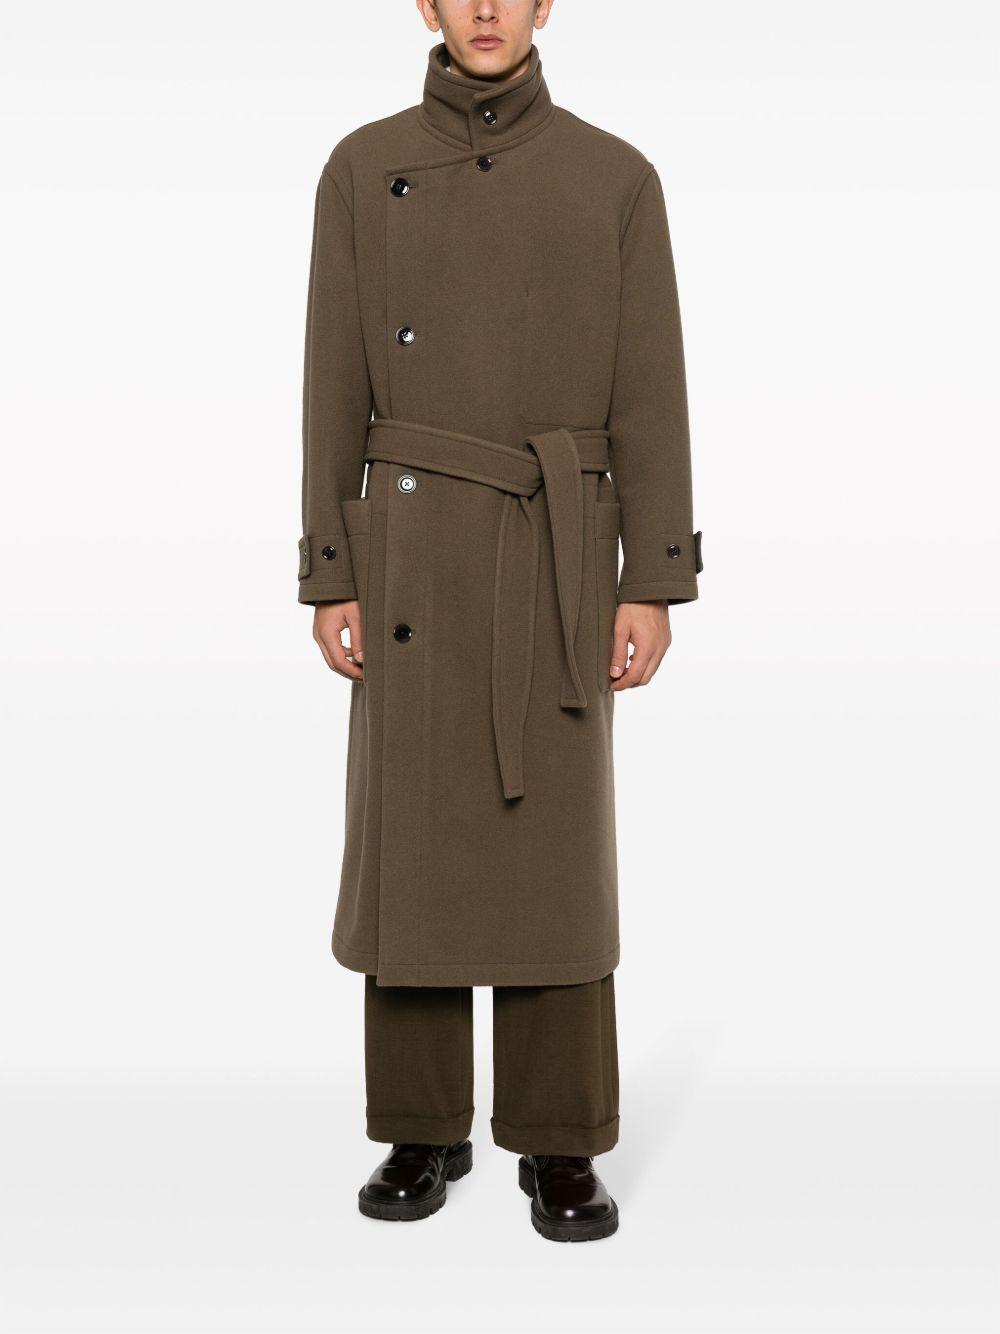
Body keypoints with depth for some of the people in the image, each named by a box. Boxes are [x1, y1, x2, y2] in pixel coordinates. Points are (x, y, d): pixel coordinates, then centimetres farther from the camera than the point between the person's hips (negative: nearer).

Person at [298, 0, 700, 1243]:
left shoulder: (615, 176, 3)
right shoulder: (362, 170, 6)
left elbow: (650, 394, 0)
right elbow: (337, 388, 3)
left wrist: (654, 587, -6)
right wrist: (331, 582, -2)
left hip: (559, 561, -1)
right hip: (413, 549, 1)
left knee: (557, 851, 0)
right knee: (413, 839, 3)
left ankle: (558, 1146, 13)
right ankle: (425, 1129, 18)